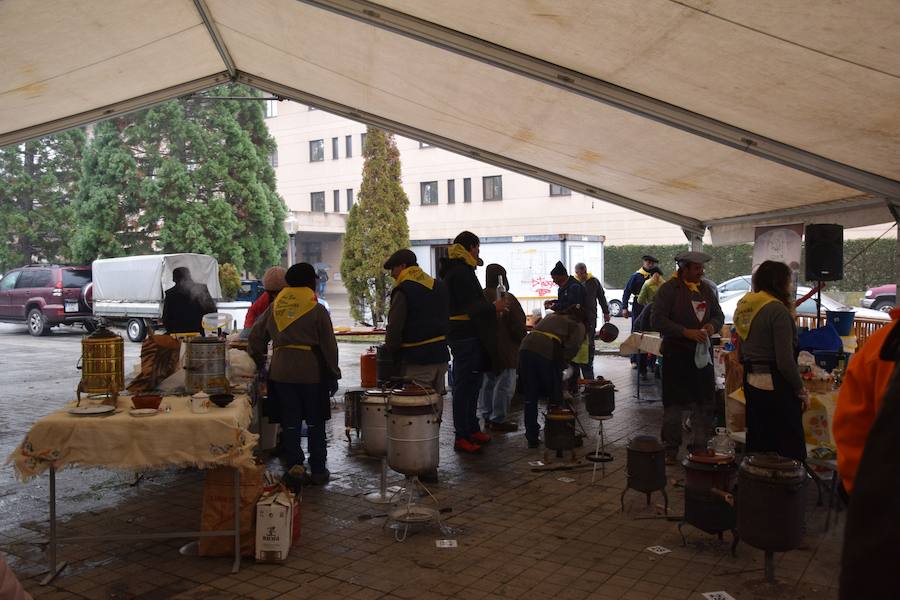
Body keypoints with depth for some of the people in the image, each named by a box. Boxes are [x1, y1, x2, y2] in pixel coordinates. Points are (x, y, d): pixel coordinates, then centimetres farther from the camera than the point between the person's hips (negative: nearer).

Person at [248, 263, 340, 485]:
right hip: (311, 372, -3)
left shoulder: (274, 307, 6)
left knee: (290, 421, 12)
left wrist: (258, 359, 28)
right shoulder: (318, 310, -6)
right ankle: (318, 470, 12)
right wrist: (333, 375, 2)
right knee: (315, 423, 7)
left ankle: (294, 462, 4)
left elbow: (256, 336, 13)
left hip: (281, 372, 3)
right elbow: (329, 346, -5)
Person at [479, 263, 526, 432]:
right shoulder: (507, 299, -17)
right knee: (504, 384, 0)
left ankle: (487, 417, 22)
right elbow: (518, 326, -12)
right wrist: (522, 339, 5)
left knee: (487, 383, 15)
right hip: (504, 349, -7)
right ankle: (498, 419, 2)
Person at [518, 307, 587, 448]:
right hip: (547, 353, -5)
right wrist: (560, 366, 10)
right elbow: (572, 347, -1)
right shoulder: (578, 326, 18)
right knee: (554, 397, 14)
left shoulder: (551, 316, 34)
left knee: (530, 397, 15)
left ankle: (532, 438, 20)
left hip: (526, 348, 5)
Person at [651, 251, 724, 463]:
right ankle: (671, 450, 13)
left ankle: (701, 446, 18)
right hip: (676, 353, -5)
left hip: (702, 353, 5)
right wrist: (686, 332, -20)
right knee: (674, 404, 3)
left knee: (705, 402, 6)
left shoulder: (706, 289, 12)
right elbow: (657, 320, -14)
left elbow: (718, 314, 20)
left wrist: (713, 325, -4)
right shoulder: (668, 289, -7)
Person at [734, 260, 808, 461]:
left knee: (758, 447, 16)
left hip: (752, 383, 8)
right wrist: (801, 391, -9)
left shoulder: (745, 307, 9)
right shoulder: (777, 310, -15)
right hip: (776, 386, -8)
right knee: (790, 448, 0)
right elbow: (785, 360, -18)